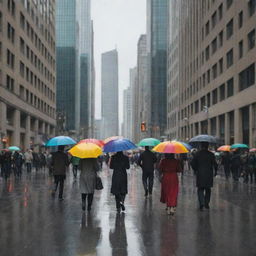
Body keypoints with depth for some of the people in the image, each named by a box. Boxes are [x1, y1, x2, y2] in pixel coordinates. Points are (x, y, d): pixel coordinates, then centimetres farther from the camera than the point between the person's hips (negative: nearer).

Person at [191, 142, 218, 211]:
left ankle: (201, 203, -14)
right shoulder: (211, 154, -4)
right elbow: (215, 164, -7)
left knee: (200, 189, 4)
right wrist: (215, 171, 9)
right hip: (209, 175, 1)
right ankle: (206, 204, 19)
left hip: (200, 174, 0)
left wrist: (195, 170, 14)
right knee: (208, 189, 16)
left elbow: (193, 164, -2)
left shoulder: (197, 154, -2)